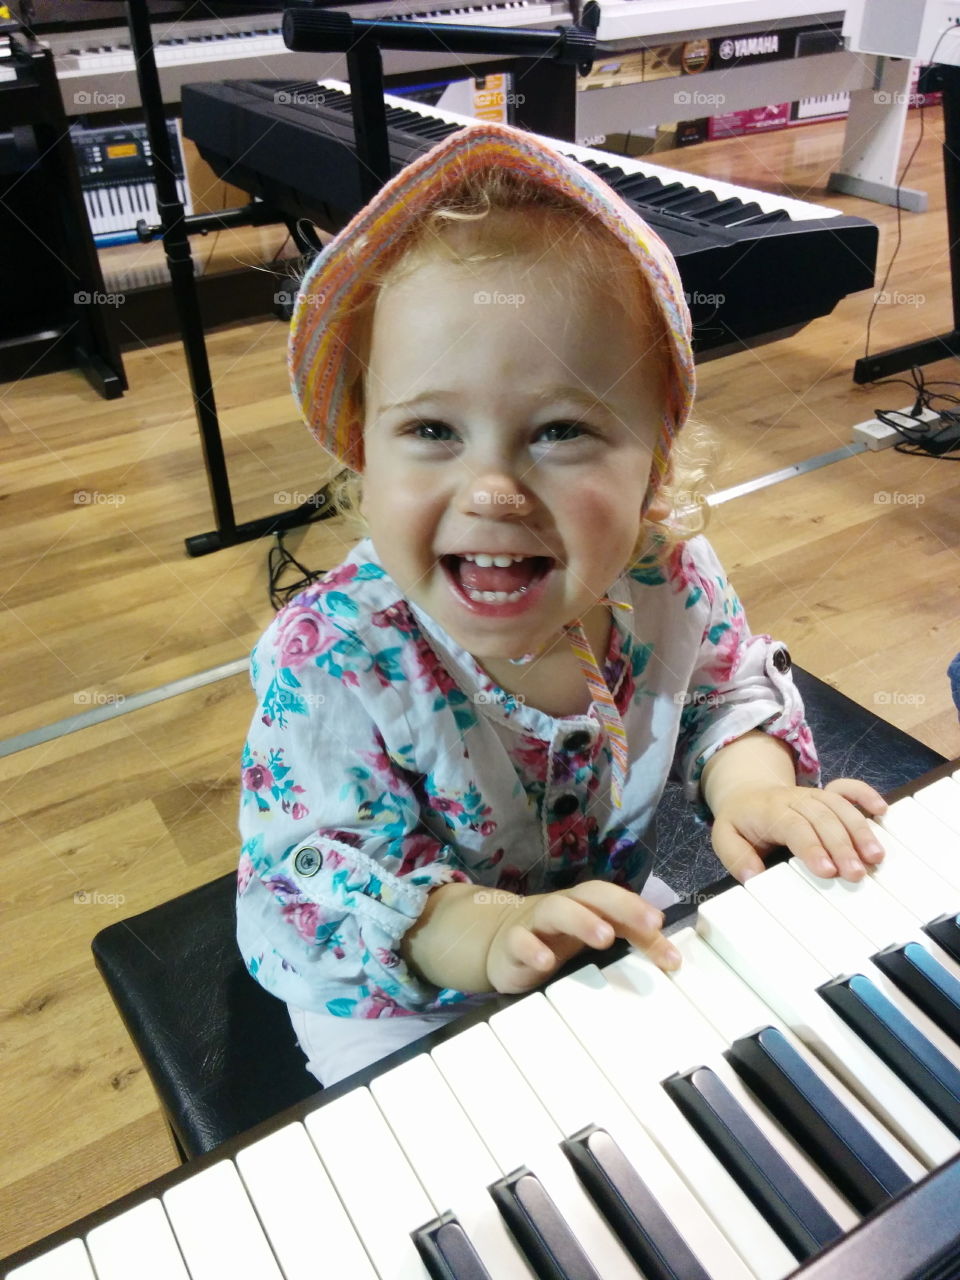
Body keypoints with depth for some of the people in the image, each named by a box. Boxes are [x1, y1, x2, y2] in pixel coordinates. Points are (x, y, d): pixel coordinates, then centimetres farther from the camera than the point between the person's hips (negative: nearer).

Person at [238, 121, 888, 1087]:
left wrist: (752, 786, -21)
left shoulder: (668, 581, -21)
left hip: (615, 915, 4)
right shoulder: (329, 667, -34)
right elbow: (312, 883, -29)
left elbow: (732, 687, -1)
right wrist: (489, 930, -43)